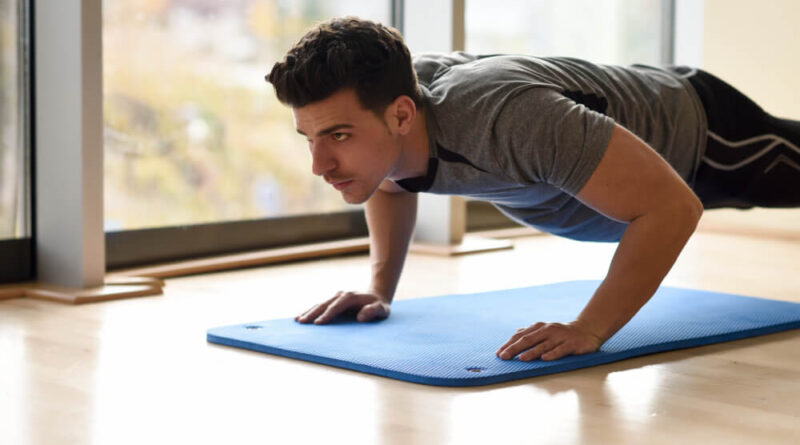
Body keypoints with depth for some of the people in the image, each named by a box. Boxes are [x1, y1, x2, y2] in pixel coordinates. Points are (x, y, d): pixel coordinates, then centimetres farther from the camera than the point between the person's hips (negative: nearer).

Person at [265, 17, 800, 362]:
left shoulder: (506, 119, -52)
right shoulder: (375, 100, -28)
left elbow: (672, 206, -49)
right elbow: (391, 183, -1)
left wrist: (588, 331, -52)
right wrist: (380, 289, -12)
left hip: (695, 128, -7)